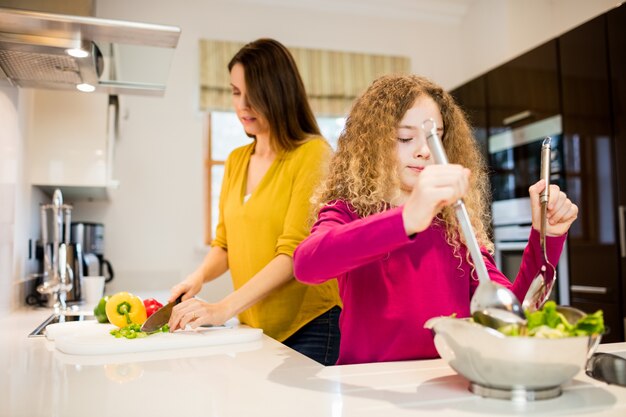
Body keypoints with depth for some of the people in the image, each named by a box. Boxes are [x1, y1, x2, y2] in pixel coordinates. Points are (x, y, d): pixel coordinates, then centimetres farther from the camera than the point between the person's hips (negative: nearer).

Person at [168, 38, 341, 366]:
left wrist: (224, 308, -23)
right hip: (253, 327, 6)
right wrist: (200, 276, -7)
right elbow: (225, 242, 13)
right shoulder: (235, 161, 10)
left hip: (309, 328, -5)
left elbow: (295, 253, -18)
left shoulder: (312, 154, -11)